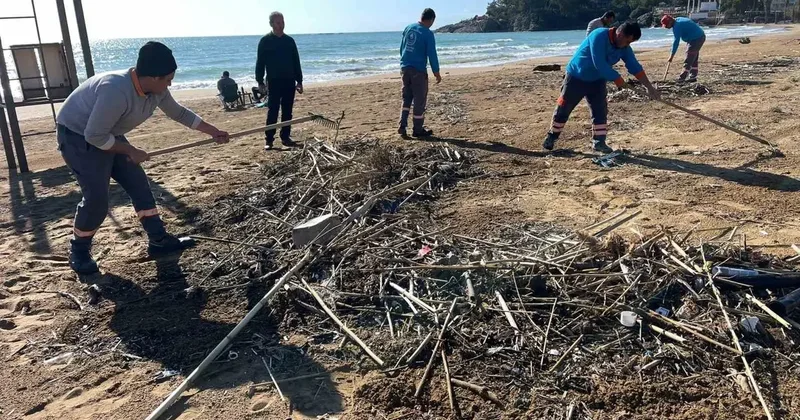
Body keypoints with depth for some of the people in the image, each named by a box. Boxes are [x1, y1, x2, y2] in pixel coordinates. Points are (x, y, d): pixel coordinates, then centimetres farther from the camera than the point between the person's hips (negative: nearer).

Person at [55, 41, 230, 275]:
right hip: (78, 137, -9)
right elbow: (94, 135, -32)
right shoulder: (116, 91, -37)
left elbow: (178, 113, 9)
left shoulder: (157, 91, -10)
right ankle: (78, 252, 9)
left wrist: (213, 131, 9)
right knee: (97, 198, -14)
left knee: (139, 185, 4)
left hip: (109, 136, 9)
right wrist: (130, 151, -21)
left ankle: (159, 240, 12)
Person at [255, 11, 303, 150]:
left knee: (287, 112, 7)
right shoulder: (265, 41, -2)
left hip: (289, 82, 4)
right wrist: (260, 82, -9)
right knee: (272, 112, -4)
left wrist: (299, 81, 8)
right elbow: (260, 62, -3)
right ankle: (269, 140, 1)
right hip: (273, 82, -4)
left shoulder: (289, 40, 9)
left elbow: (296, 62, 12)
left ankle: (285, 137, 15)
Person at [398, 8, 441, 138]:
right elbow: (432, 54, -11)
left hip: (405, 68, 6)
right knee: (419, 100, 4)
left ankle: (403, 126, 5)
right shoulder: (428, 33, -12)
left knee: (406, 98, 14)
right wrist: (436, 72, -2)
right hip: (418, 70, -6)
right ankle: (418, 130, 10)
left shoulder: (408, 28, 7)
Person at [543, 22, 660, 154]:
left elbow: (635, 67, -4)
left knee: (600, 111, -2)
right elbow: (600, 65, -34)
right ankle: (551, 137, 15)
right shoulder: (599, 37, -29)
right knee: (563, 109, 1)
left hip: (597, 80, 6)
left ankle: (599, 142, 5)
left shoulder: (624, 47, -8)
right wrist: (618, 79, -24)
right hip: (576, 77, -6)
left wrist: (649, 87, -7)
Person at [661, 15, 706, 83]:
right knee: (693, 59, 16)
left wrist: (672, 55, -20)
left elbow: (676, 42, -23)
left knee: (688, 60, -10)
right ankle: (693, 77, 20)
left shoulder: (677, 26, -20)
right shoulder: (678, 20, 10)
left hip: (696, 39, -11)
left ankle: (681, 78, -9)